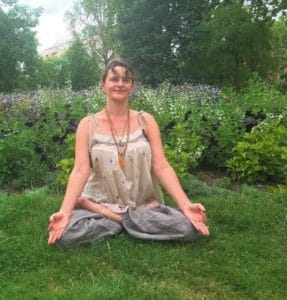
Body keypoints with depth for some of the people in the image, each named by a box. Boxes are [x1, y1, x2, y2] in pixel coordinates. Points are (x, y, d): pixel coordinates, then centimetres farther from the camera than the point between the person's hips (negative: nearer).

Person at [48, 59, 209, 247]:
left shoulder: (146, 121, 1)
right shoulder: (88, 125, 0)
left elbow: (161, 167, -5)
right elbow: (80, 171, -8)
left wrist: (185, 205, -18)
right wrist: (64, 212, -24)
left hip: (144, 205, 1)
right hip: (101, 204, -1)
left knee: (190, 228, -23)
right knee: (64, 233, -29)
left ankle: (119, 220, -7)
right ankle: (128, 220, -9)